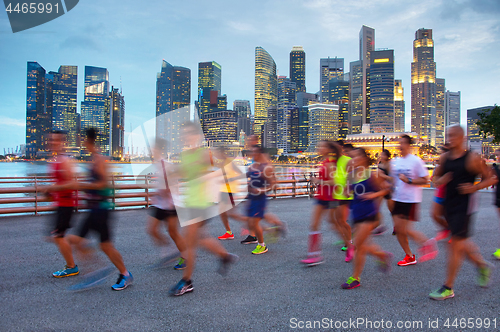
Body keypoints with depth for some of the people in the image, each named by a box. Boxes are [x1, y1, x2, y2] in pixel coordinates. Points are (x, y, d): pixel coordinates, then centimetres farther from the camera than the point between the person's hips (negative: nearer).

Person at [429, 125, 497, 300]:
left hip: (464, 205, -6)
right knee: (461, 243, 17)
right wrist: (440, 181, -6)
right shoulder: (444, 158, 7)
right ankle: (482, 265, 44)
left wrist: (475, 187, -18)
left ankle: (448, 288, 2)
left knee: (455, 244, -7)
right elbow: (436, 177, 17)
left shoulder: (472, 158, -8)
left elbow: (491, 178, -2)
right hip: (449, 205, 6)